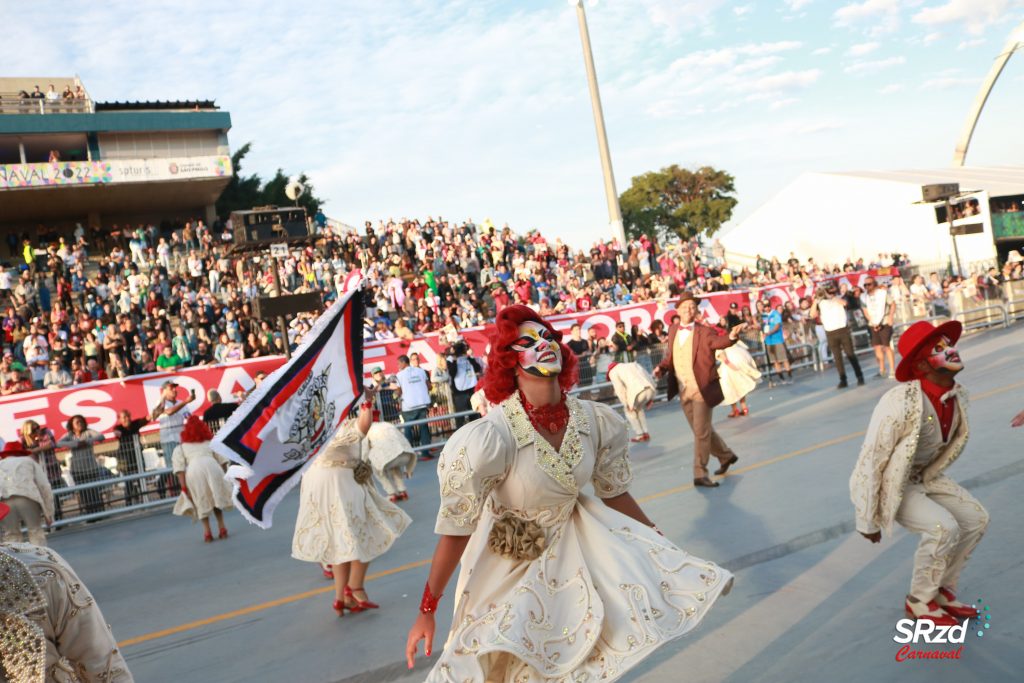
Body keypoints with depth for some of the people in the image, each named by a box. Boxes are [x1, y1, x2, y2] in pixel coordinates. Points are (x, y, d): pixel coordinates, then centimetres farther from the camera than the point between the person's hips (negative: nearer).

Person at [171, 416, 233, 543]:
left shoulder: (179, 448, 27)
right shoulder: (211, 443, 33)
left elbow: (180, 469, 10)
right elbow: (223, 462, 19)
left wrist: (184, 488, 3)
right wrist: (224, 477, 23)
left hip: (194, 471, -1)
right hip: (213, 467, 1)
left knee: (201, 502, 16)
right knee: (215, 498, 21)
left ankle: (207, 531, 8)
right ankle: (222, 528, 15)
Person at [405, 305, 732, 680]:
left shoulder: (598, 422, -17)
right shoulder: (490, 438, -32)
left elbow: (615, 494, 0)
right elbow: (456, 531, -23)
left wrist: (668, 550, 8)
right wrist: (426, 611, -17)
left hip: (572, 547, 4)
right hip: (508, 565, -4)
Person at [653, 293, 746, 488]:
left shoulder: (704, 332, -11)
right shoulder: (673, 330, 6)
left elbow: (718, 341, -31)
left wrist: (732, 336, -52)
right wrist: (662, 367, -3)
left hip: (701, 389, -6)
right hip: (683, 391, 6)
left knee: (701, 432, -2)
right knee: (701, 431, 18)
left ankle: (700, 474, 8)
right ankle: (726, 456, 38)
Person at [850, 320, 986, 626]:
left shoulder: (958, 396, -9)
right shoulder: (900, 403, -34)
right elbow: (869, 463, -27)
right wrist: (867, 522, -19)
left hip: (923, 477, 8)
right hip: (888, 485, -8)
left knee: (975, 518, -1)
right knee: (943, 527, -23)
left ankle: (941, 589, 18)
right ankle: (919, 601, 0)